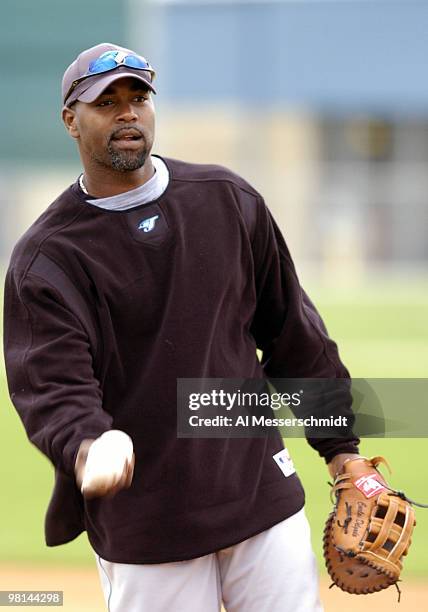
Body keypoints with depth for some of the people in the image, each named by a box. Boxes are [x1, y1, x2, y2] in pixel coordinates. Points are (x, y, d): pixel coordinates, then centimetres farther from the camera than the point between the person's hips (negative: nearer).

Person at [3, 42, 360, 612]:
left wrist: (340, 446, 13)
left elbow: (292, 330, 13)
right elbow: (51, 384, -16)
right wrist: (86, 447, -37)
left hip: (261, 487, 3)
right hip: (140, 519, -3)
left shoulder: (227, 199, 7)